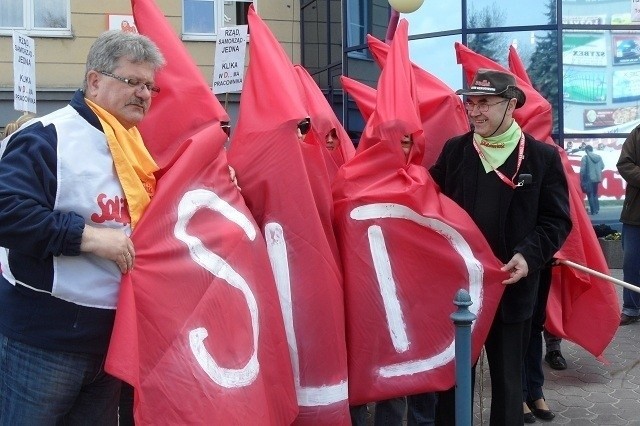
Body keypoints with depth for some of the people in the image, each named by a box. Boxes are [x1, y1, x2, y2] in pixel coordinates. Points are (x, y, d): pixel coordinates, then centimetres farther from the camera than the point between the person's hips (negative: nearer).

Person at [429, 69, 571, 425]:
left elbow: (557, 219, -3)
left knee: (508, 377, 13)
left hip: (512, 286, -2)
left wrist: (530, 255, -19)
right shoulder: (454, 150, 5)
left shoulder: (543, 156, -2)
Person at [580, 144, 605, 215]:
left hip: (589, 179, -6)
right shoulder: (599, 157, 5)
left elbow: (582, 169, -13)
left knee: (590, 195, 1)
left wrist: (581, 179, -5)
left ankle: (593, 211, -1)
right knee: (595, 194, 19)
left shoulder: (585, 157, -11)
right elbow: (602, 167, 11)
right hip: (597, 178, 6)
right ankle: (597, 210, 18)